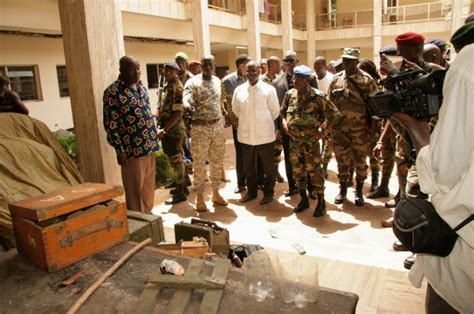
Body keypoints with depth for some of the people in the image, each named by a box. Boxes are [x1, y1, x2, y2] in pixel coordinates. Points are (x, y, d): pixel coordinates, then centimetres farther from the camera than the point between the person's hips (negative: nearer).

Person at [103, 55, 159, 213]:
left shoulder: (141, 87, 11)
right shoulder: (113, 92, -12)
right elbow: (110, 124, -13)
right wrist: (119, 150, -15)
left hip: (149, 146, 7)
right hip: (132, 149, -7)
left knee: (149, 186, 17)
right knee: (135, 188, 5)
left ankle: (148, 215, 33)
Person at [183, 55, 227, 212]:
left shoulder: (217, 81, 10)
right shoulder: (192, 82, -8)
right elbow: (186, 101, -23)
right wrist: (190, 108, -46)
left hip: (218, 127, 5)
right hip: (200, 128, -5)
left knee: (217, 162, 12)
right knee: (199, 164, 1)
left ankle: (215, 193, 26)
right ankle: (199, 196, 14)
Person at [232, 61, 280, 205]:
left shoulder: (269, 89, -7)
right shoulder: (239, 90, 2)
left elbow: (275, 111, 0)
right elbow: (235, 109, 14)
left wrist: (265, 123, 9)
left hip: (265, 134, -3)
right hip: (245, 135, 3)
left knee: (268, 165, 9)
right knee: (248, 166, 15)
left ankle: (269, 192, 25)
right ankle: (251, 190, 32)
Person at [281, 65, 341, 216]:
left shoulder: (317, 96, -11)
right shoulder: (290, 94, 4)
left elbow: (334, 113, -7)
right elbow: (283, 111, 20)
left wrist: (324, 131, -9)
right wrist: (285, 123, 3)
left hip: (310, 140, -5)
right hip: (294, 140, 5)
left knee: (314, 171, -2)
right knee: (297, 171, 12)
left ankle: (321, 202, 14)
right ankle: (303, 199, 28)